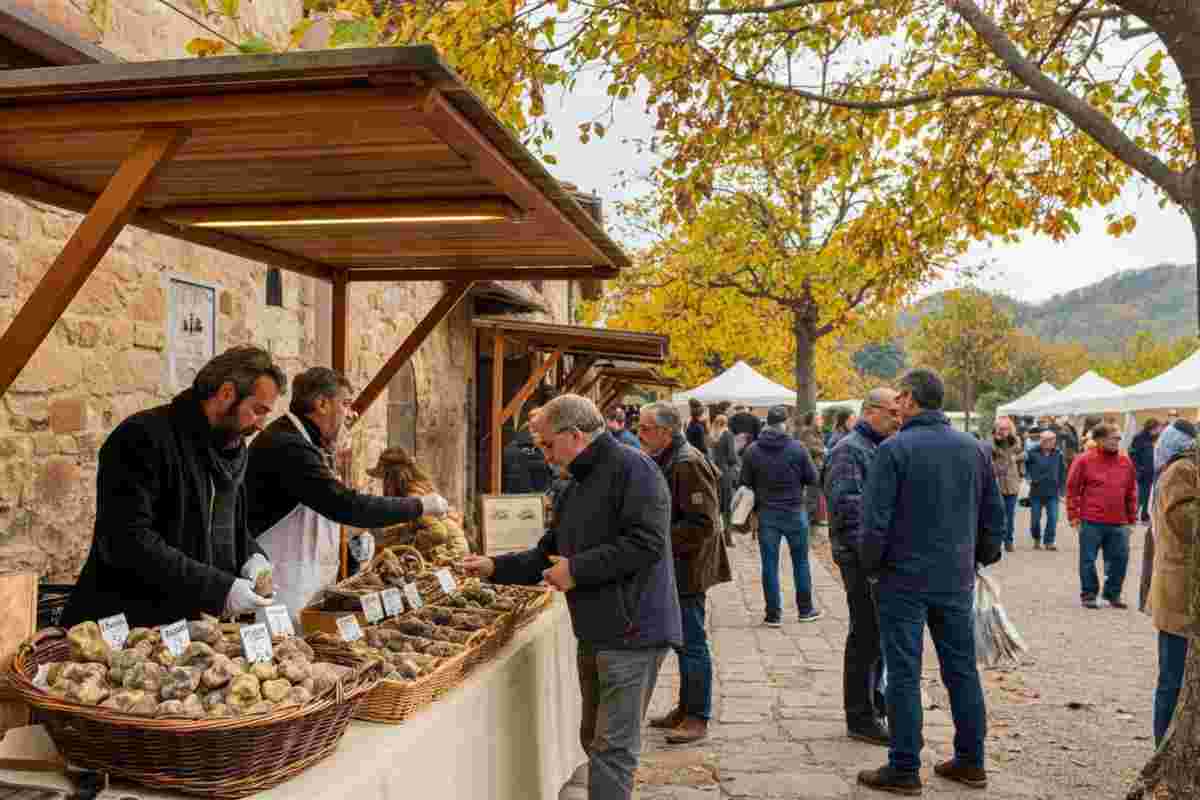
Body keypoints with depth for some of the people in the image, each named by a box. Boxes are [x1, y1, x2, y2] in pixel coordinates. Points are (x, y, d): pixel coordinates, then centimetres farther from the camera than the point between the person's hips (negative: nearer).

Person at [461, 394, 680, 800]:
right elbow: (548, 556, 22)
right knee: (594, 738, 18)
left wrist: (577, 569, -18)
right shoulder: (577, 486, 16)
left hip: (631, 632, -10)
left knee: (612, 747, -6)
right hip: (595, 632, 10)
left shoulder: (631, 469, -14)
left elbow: (646, 543, -24)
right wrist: (494, 567, 11)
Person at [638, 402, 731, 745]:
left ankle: (698, 718, 8)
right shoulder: (665, 461, 13)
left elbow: (702, 524, -24)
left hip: (688, 569, -10)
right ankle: (686, 708, 28)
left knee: (692, 643, -2)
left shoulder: (688, 464, -19)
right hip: (673, 568, 10)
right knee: (684, 641, 17)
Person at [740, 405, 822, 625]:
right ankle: (805, 609, 23)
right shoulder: (797, 448, -9)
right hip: (795, 512, -1)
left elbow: (745, 483, -1)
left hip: (766, 514, 1)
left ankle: (773, 614, 8)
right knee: (800, 561, 14)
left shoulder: (752, 450, -5)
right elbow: (812, 478, -3)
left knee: (770, 564, 6)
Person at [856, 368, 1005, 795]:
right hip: (957, 580, 5)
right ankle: (970, 761, 23)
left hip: (904, 578, -5)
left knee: (904, 674, 2)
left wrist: (871, 564, 0)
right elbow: (994, 513, 10)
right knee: (962, 668, 14)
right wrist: (983, 557, 20)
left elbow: (875, 519, -15)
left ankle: (904, 769, 8)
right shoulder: (973, 448, 5)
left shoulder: (895, 449, -13)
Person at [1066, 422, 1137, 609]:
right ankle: (1089, 594, 17)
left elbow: (1131, 491, 15)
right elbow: (1072, 489, -1)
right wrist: (1074, 515, -4)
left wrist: (1131, 517, 13)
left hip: (1118, 523, 4)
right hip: (1091, 522, -3)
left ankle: (1113, 593, 23)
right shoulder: (1084, 461, -4)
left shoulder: (1125, 461, 8)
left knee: (1119, 559, 6)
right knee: (1088, 559, 4)